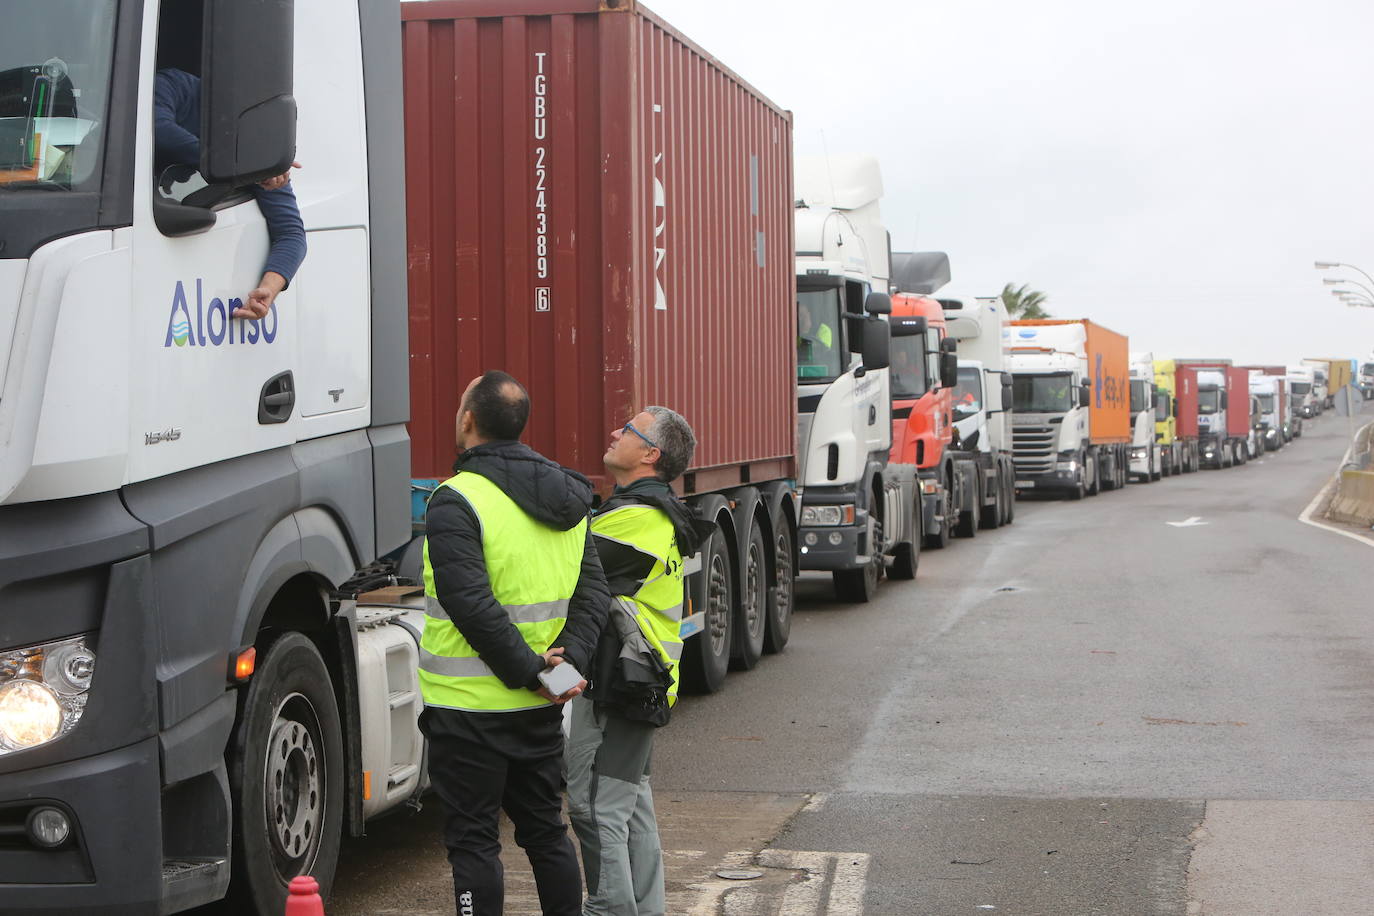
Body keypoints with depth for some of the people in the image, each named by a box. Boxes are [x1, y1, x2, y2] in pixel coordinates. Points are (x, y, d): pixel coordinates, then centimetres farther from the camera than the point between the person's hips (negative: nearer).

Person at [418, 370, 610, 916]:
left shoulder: (456, 502, -15)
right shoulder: (565, 499, 9)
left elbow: (473, 605, -23)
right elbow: (593, 594, 6)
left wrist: (529, 670, -17)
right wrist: (568, 660, -5)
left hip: (469, 708, -7)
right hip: (540, 709, 7)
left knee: (473, 841, 2)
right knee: (546, 831, 17)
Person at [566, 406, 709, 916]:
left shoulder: (637, 517, -18)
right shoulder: (655, 512, 17)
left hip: (615, 683, -11)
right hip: (639, 683, 11)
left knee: (596, 806, -8)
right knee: (632, 805, 16)